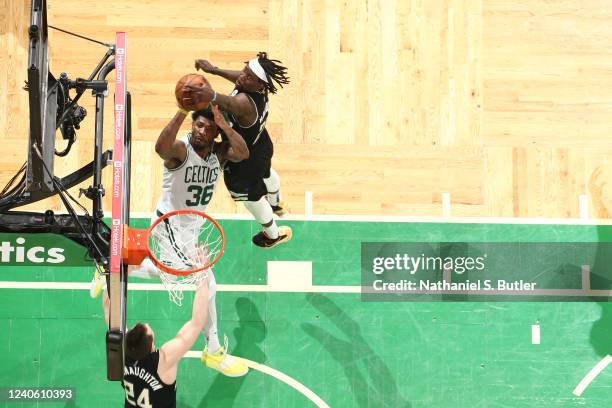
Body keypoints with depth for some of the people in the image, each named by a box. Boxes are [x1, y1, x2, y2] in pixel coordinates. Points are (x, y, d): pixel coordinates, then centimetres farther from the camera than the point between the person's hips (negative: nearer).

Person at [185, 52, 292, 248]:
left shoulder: (244, 102, -49)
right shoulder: (259, 89, -24)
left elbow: (230, 103, -73)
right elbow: (239, 78, -1)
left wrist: (213, 97, -93)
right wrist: (213, 70, -3)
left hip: (244, 161, -8)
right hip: (261, 145, 8)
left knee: (251, 197, 23)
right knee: (266, 173, 40)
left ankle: (273, 235, 52)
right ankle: (275, 204, 75)